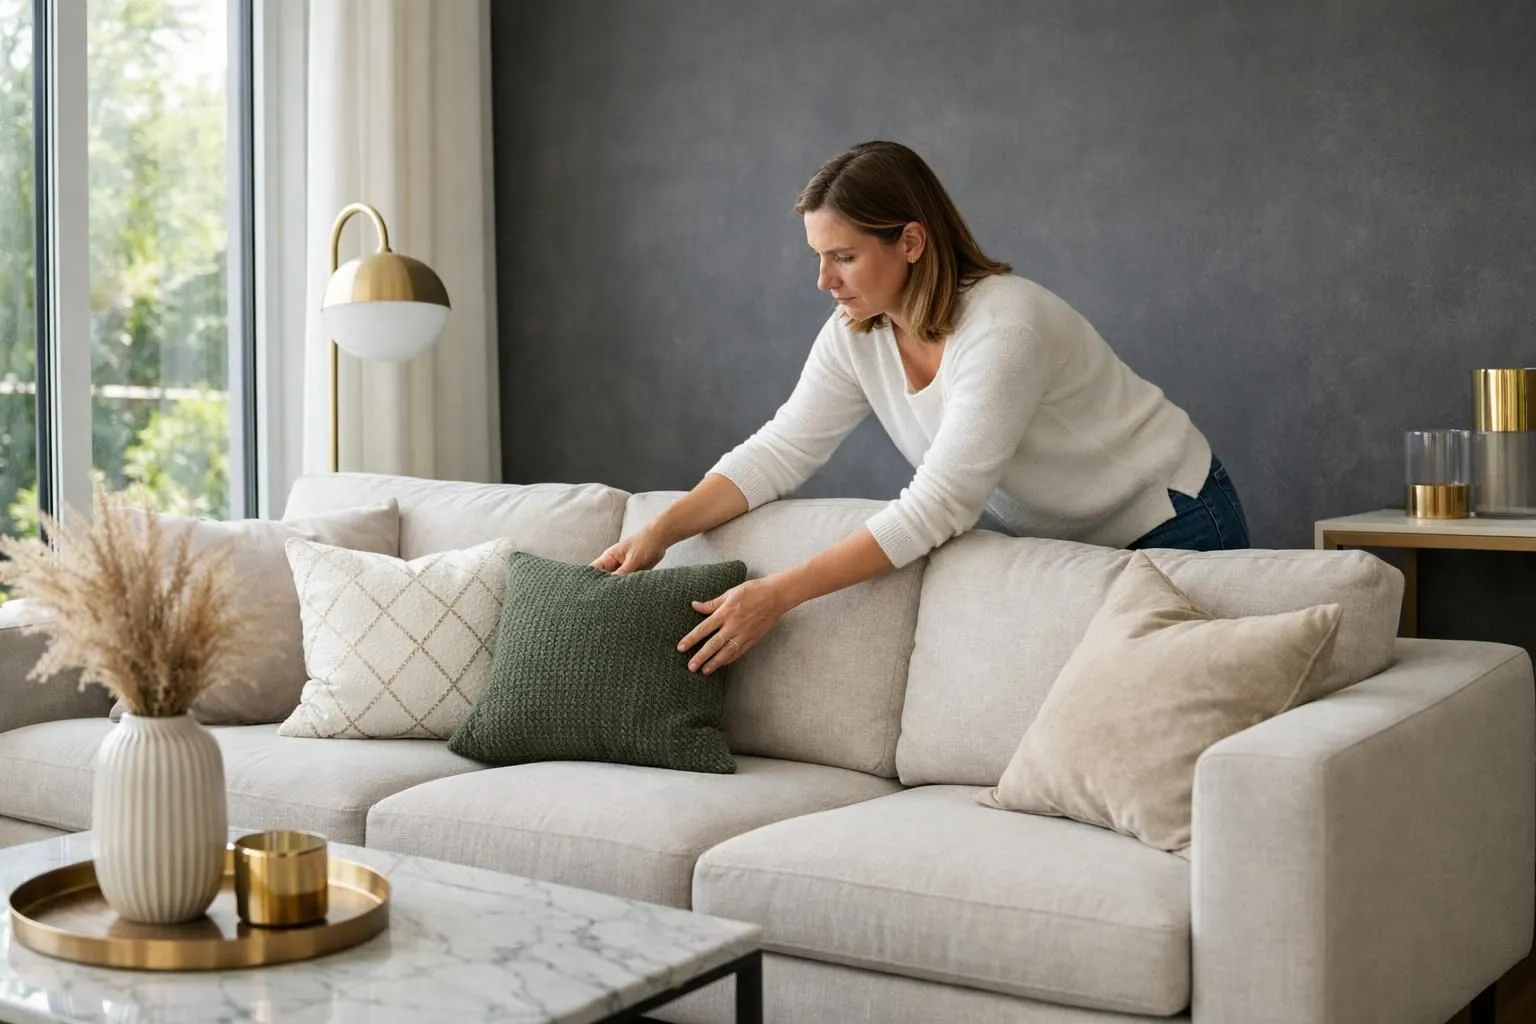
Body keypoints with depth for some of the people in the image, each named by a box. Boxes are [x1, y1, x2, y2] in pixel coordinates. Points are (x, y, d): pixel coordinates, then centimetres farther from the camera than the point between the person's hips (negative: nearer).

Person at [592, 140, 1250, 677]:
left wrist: (780, 594, -40)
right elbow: (780, 451, -10)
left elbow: (938, 506, -37)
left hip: (1170, 527, -6)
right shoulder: (855, 337, -8)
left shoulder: (1004, 327, -33)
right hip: (1054, 539, 7)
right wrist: (661, 530, -25)